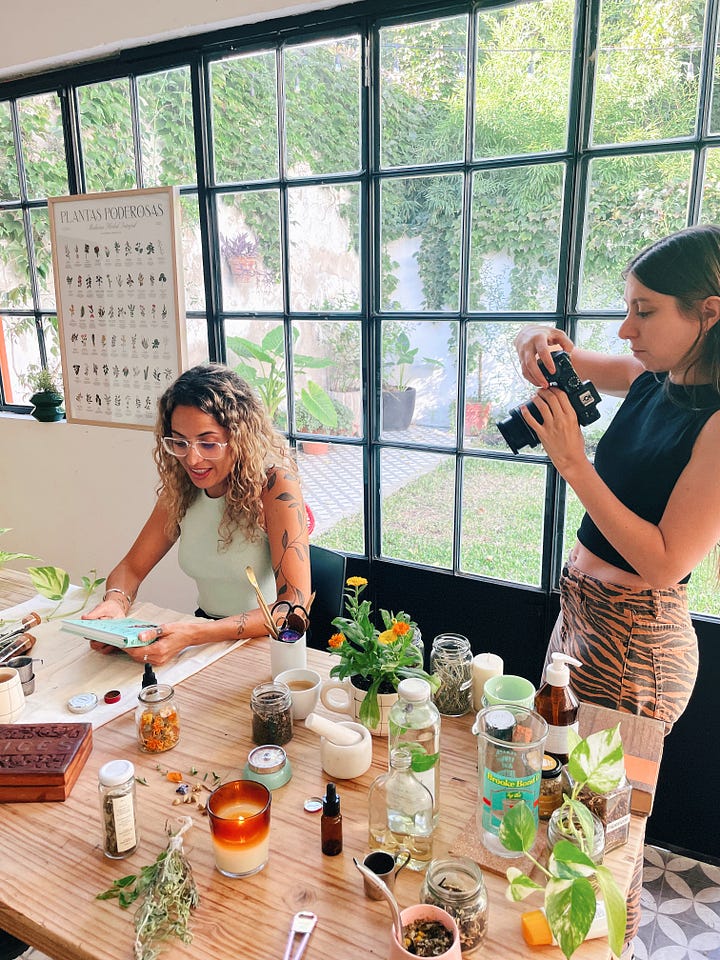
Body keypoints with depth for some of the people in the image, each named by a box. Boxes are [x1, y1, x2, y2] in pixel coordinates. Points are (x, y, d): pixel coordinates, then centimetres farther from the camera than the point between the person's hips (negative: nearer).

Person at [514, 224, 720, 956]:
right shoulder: (649, 382, 0)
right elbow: (548, 353, 14)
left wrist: (573, 464, -26)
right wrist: (541, 346, -10)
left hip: (635, 640, -8)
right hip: (580, 612, 9)